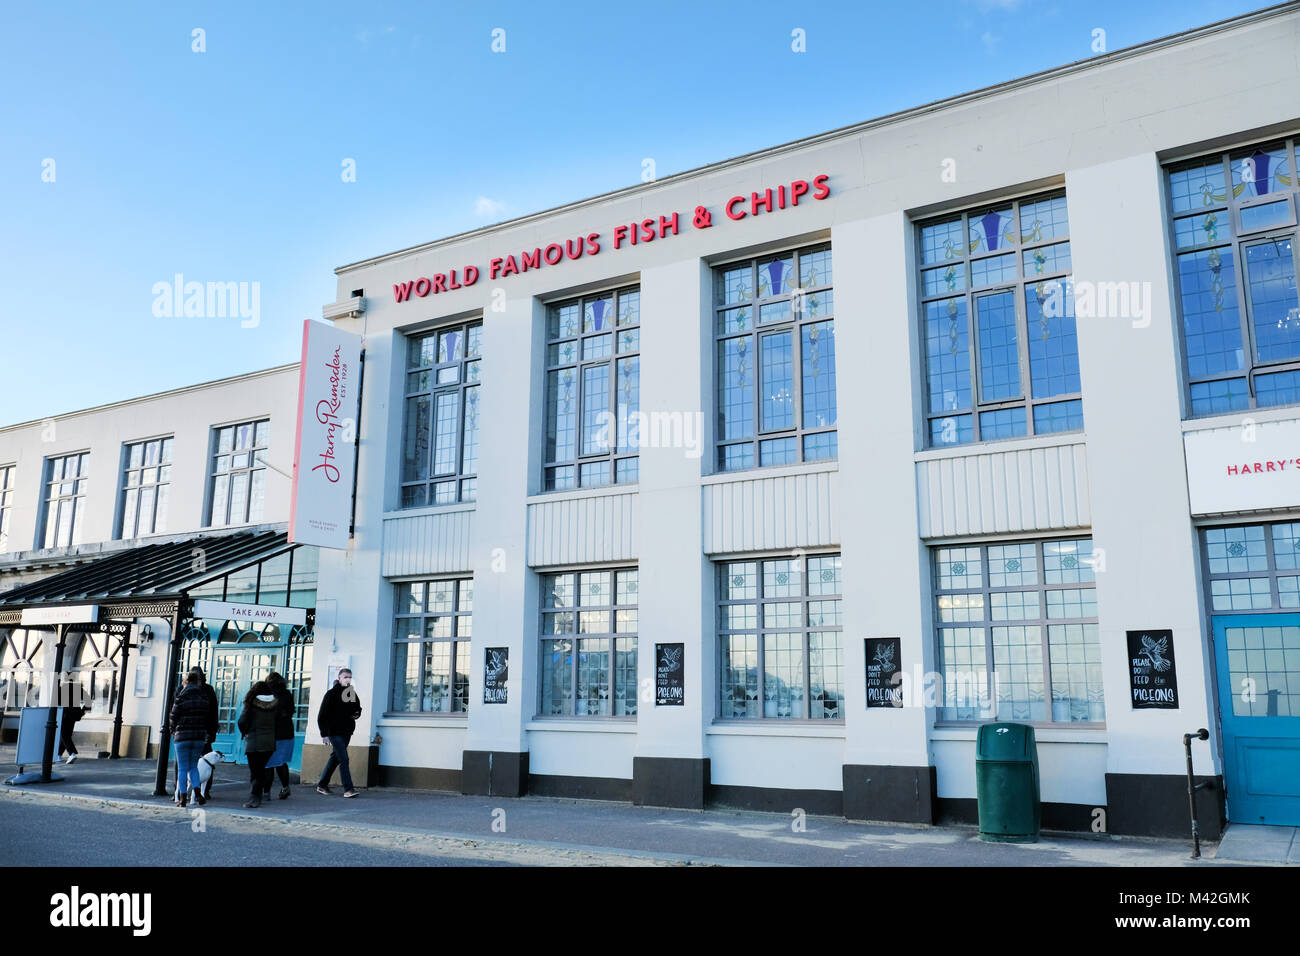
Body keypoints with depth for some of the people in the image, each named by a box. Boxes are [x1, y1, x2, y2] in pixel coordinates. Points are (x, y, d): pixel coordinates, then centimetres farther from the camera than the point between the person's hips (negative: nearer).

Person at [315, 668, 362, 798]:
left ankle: (322, 784, 27)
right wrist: (324, 734, -12)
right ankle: (348, 788, -12)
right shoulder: (331, 694, -6)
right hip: (334, 732, -6)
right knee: (343, 759, -12)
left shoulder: (352, 693, 11)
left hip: (346, 732, 6)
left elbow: (357, 709, 23)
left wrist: (356, 714, -2)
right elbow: (322, 716, -6)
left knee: (335, 758, 14)